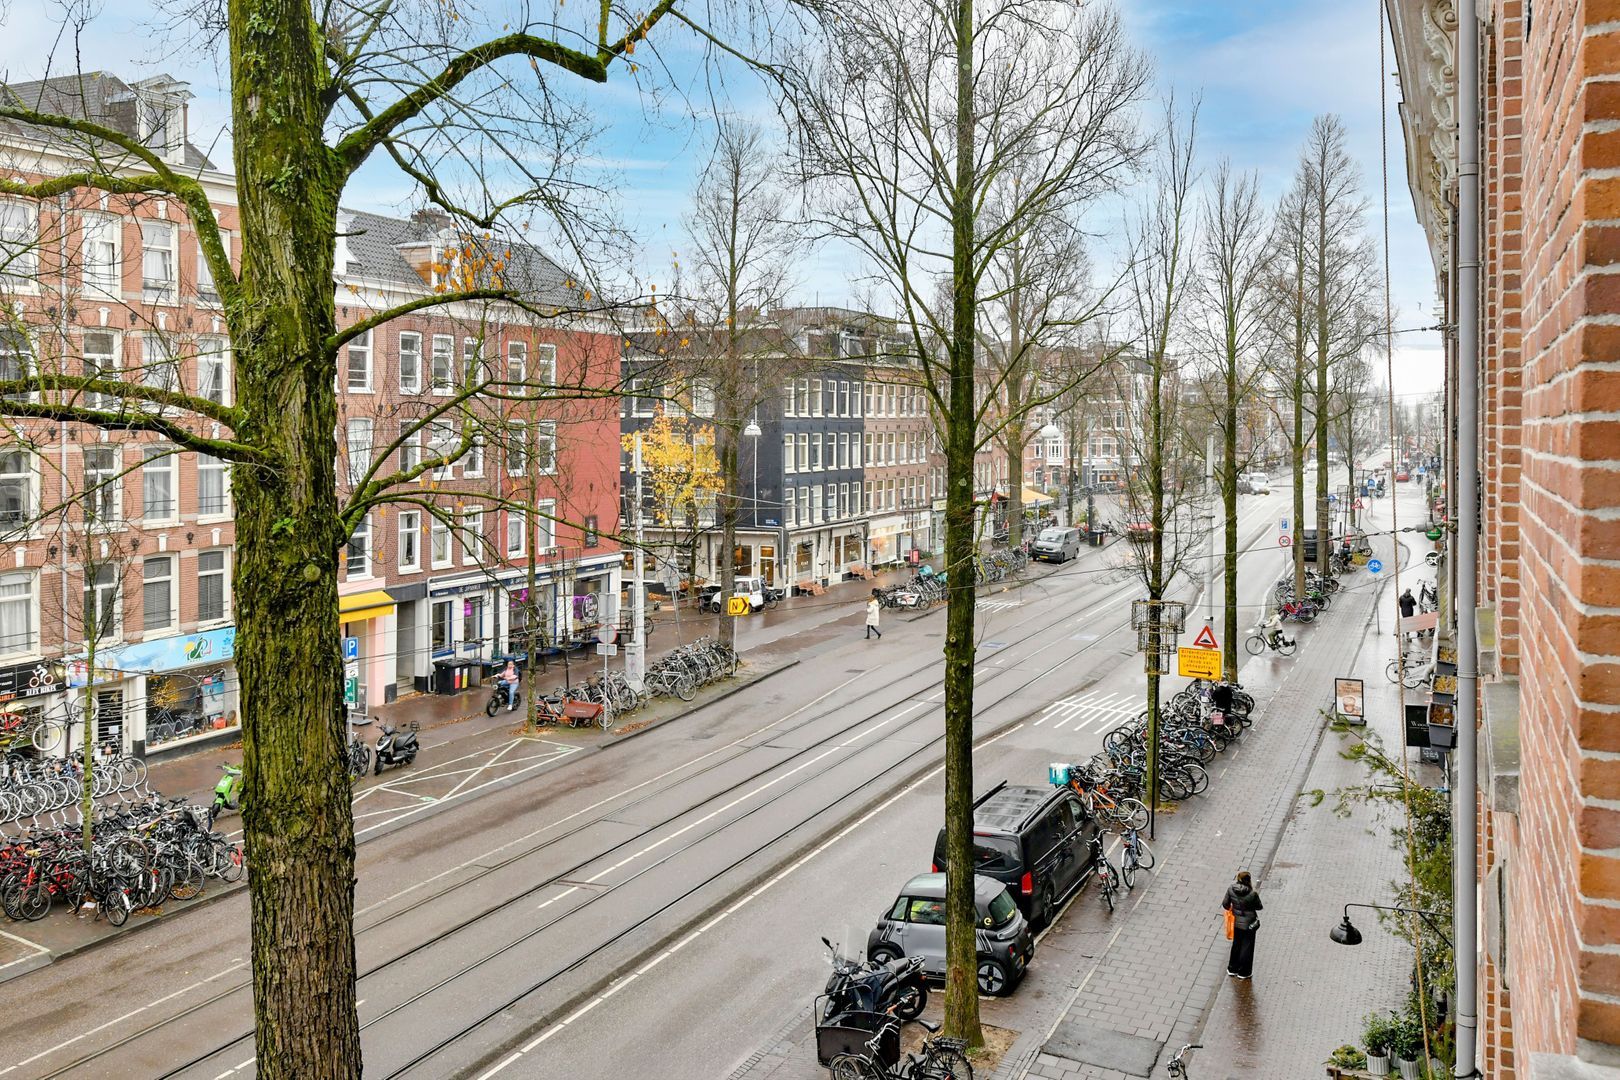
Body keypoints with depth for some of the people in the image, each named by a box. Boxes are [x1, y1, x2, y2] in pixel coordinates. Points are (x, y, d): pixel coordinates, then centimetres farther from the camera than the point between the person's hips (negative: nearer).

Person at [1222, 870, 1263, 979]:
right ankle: (1243, 972, 26)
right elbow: (1259, 907, -11)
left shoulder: (1231, 890, -15)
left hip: (1236, 922, 4)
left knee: (1236, 945, 24)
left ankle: (1232, 969, 35)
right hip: (1249, 924, -4)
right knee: (1247, 947, 14)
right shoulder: (1253, 894, -26)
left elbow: (1225, 904, -5)